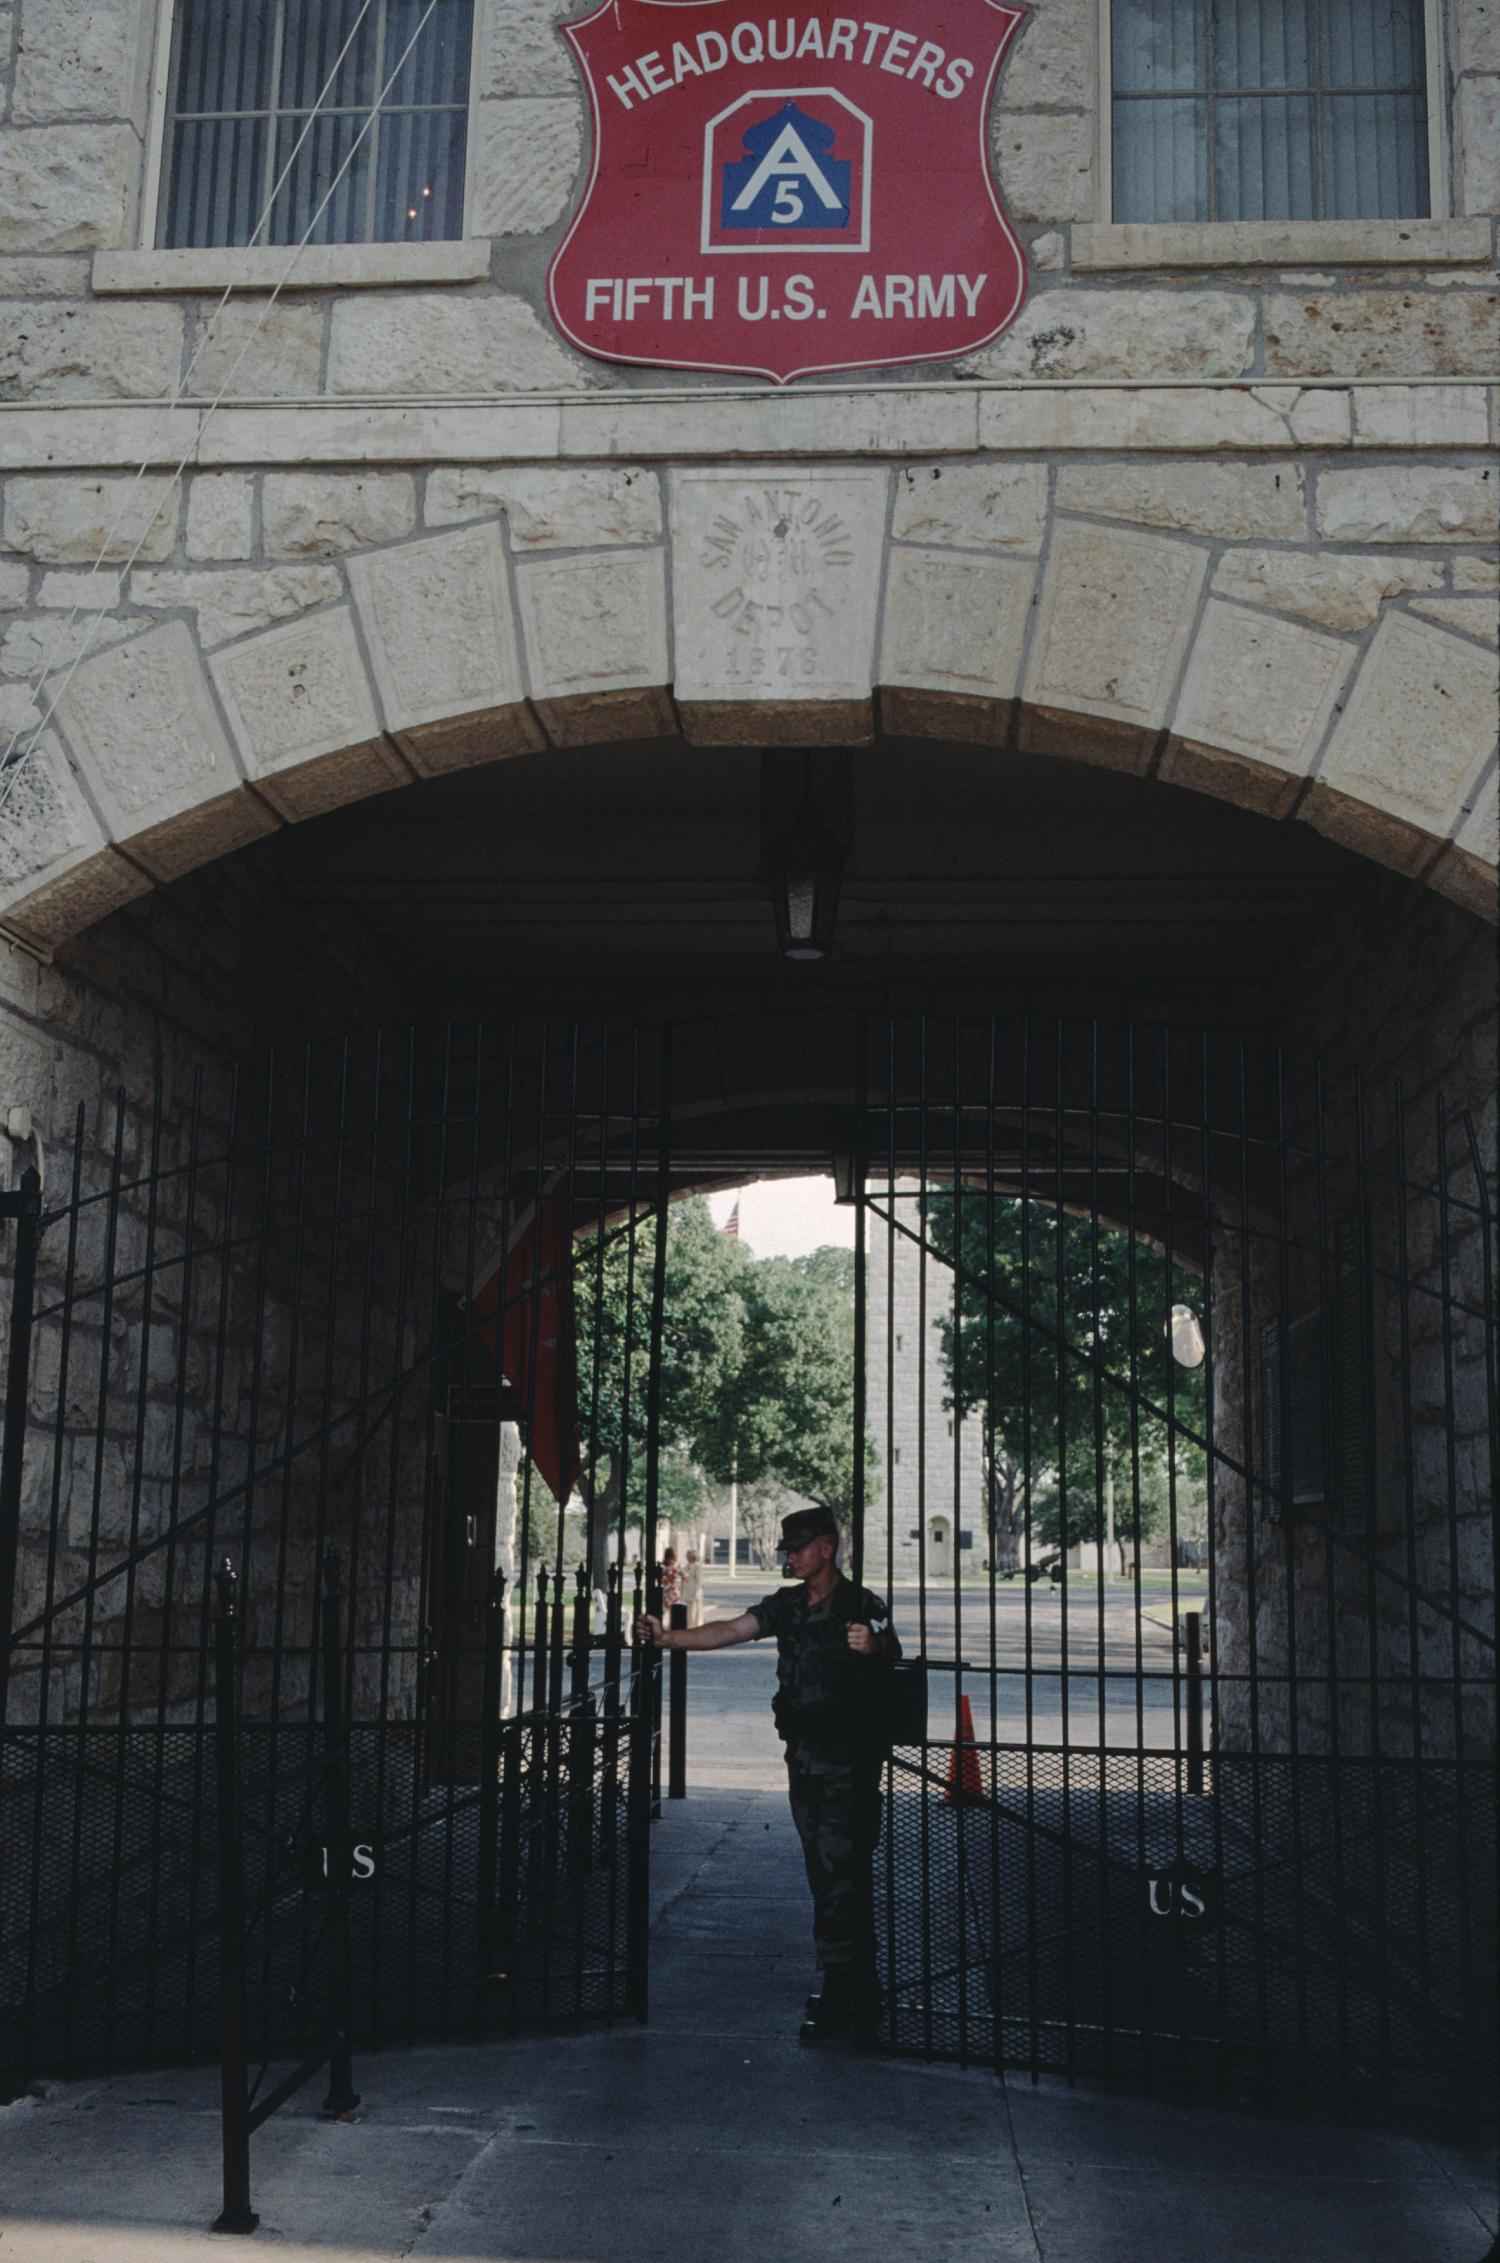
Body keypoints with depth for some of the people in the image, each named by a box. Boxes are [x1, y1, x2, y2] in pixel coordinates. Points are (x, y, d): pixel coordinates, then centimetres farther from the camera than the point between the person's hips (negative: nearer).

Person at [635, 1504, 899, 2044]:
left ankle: (839, 1991, -5)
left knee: (840, 1871, -9)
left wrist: (875, 1646, -44)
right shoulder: (787, 1605, 12)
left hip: (849, 1760, -7)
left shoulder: (862, 1607, -8)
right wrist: (668, 1638, -5)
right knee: (823, 1871, 11)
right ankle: (858, 1987, 21)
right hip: (804, 1756, 7)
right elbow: (730, 1631, 7)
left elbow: (892, 1652, -21)